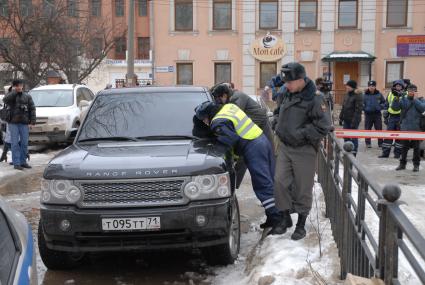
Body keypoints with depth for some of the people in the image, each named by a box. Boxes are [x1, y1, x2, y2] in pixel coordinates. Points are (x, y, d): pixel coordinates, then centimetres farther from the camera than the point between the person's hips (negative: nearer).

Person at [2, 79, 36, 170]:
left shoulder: (27, 96, 9)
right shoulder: (11, 96, 4)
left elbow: (32, 108, 6)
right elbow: (5, 99, -19)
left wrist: (32, 120, -4)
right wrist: (15, 91, -15)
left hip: (24, 123, 2)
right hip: (13, 123, -2)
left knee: (24, 143, 6)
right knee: (15, 143, -3)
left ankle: (23, 161, 17)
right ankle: (16, 163, 0)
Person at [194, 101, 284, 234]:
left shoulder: (218, 123, -11)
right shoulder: (229, 106, 18)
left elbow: (231, 141, -19)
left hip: (253, 148, -9)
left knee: (263, 185, -5)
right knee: (271, 181, 11)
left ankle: (277, 219, -5)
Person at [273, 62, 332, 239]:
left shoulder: (314, 99, -16)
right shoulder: (287, 94, 6)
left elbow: (323, 127, -19)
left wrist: (301, 134, -19)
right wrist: (280, 129, 10)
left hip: (304, 150, -6)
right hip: (285, 147, 6)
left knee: (303, 188, 4)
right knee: (280, 182, 5)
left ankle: (301, 225, 19)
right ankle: (286, 218, 22)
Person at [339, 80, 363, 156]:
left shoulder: (358, 96, -13)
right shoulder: (347, 94, 11)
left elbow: (358, 110, -18)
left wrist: (354, 121, -21)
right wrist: (341, 118, 15)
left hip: (353, 120, -8)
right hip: (346, 120, 8)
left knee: (353, 138, -1)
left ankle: (353, 154, 6)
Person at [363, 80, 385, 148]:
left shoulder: (379, 94, 4)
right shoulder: (365, 95, 0)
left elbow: (384, 102, 12)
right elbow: (361, 104, 6)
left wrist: (380, 107, -5)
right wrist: (364, 108, -10)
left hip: (377, 114, 1)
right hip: (368, 114, -1)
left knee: (379, 129, 4)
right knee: (367, 129, 4)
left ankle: (380, 143, 12)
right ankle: (368, 143, 14)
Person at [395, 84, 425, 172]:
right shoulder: (404, 99, 7)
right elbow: (404, 106, -10)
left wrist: (415, 99, -10)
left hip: (416, 128, -1)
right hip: (405, 127, 1)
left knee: (416, 147, 5)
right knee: (404, 146, 9)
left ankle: (416, 164, 14)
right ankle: (402, 163, 18)